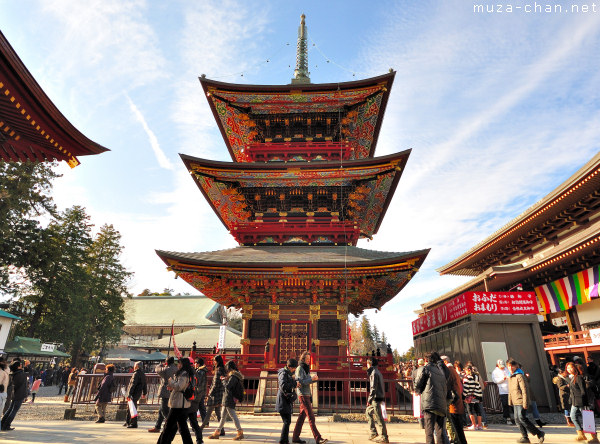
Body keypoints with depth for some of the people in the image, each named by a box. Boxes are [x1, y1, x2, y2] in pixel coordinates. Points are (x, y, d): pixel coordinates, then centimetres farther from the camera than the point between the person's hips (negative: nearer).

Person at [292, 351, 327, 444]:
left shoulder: (306, 368, 15)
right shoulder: (299, 368, -10)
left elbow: (308, 381, 14)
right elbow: (301, 382, -17)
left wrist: (315, 379, -5)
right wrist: (312, 379, -22)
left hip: (307, 394, 9)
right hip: (303, 395, -9)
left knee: (302, 416, 11)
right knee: (311, 417, -9)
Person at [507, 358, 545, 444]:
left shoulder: (520, 376, -13)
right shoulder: (510, 377, 14)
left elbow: (525, 390, -16)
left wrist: (525, 403, -19)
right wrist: (510, 401, 19)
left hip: (521, 401, -8)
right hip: (515, 402, 8)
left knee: (522, 418, -12)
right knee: (517, 419, 6)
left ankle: (539, 433, 1)